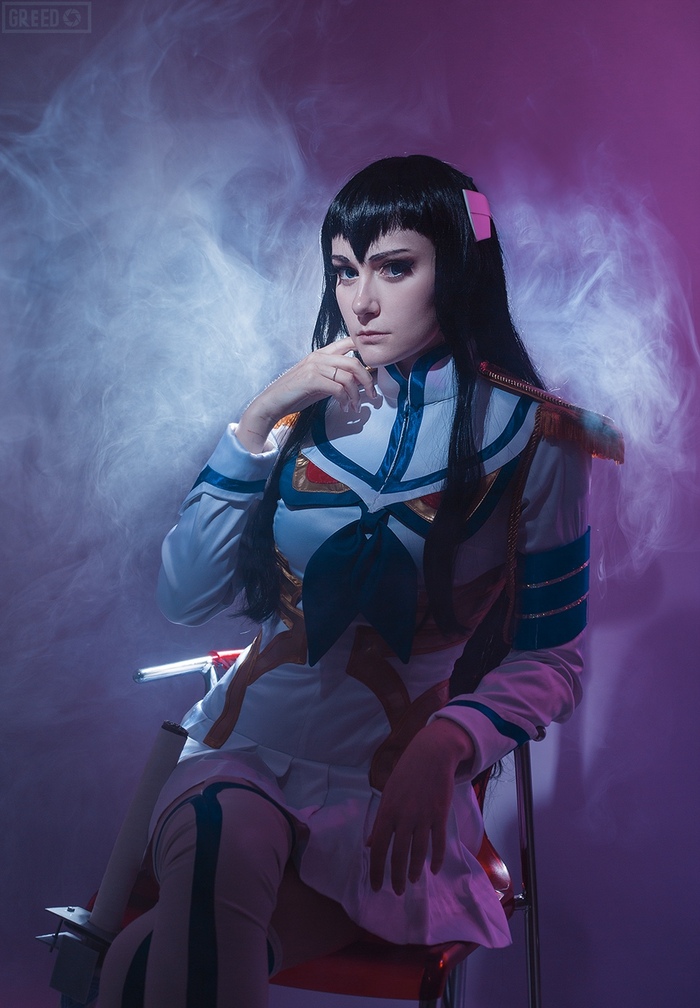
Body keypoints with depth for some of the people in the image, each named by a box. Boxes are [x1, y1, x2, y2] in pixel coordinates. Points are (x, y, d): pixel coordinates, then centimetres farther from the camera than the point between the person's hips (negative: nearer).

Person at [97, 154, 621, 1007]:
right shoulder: (306, 407, 9)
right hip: (246, 753, 3)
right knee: (219, 840, -34)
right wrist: (260, 420, -7)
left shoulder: (531, 435, 1)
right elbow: (183, 599, 2)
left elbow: (552, 660, 2)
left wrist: (447, 744, -17)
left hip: (398, 786, -3)